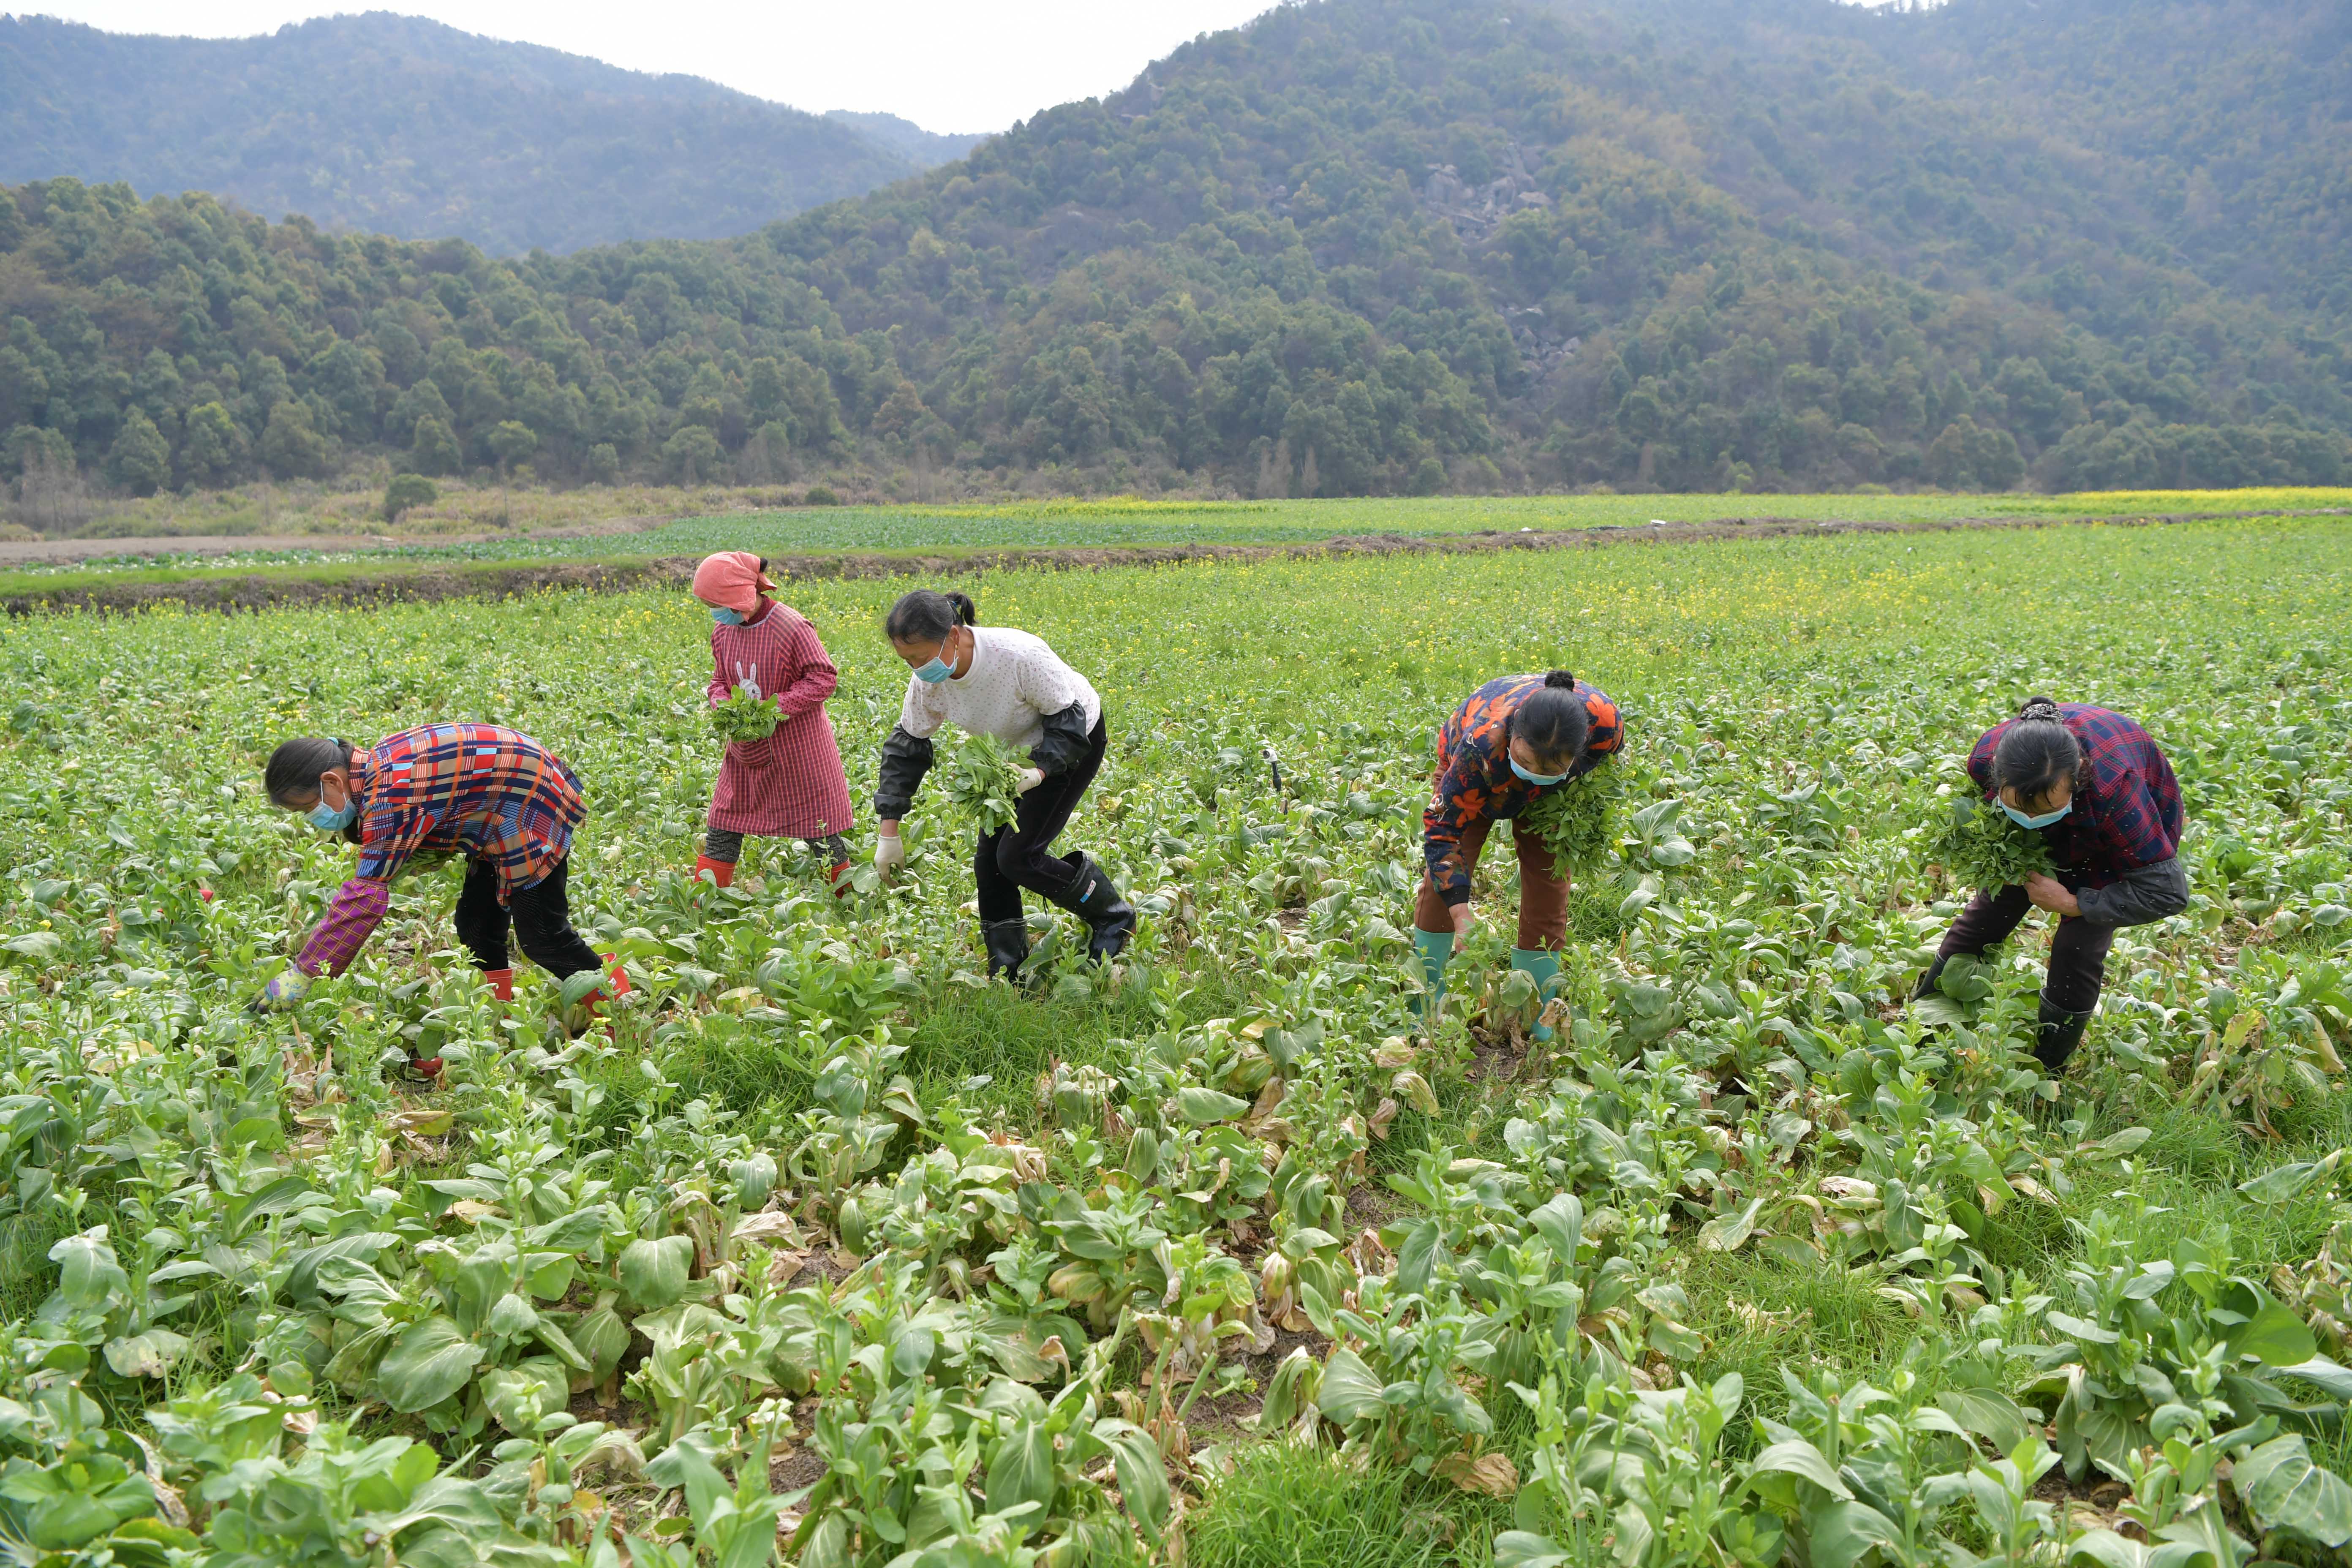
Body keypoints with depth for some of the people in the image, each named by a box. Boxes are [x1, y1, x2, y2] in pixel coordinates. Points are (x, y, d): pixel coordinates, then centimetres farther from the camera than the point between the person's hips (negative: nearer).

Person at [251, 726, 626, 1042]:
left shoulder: (391, 799, -29)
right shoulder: (370, 767, 2)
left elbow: (366, 895, -32)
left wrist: (303, 973, -30)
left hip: (533, 806, -10)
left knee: (541, 935, -6)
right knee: (477, 926, 11)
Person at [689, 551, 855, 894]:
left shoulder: (792, 628, -19)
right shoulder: (723, 630, 2)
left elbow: (824, 679, -16)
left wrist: (777, 707, -24)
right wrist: (721, 704, -9)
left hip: (798, 747, -6)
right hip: (746, 747, 6)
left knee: (818, 828, 2)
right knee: (722, 827, 8)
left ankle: (850, 898, 17)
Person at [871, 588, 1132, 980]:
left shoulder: (1019, 655, -40)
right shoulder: (928, 681, -21)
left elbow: (1068, 716, -25)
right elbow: (907, 746, -9)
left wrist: (1040, 770, -42)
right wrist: (889, 832, -10)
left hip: (1073, 741, -6)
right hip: (1013, 751, 7)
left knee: (1018, 855, -14)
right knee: (988, 859, 1)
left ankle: (1113, 918, 8)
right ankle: (1007, 976, 16)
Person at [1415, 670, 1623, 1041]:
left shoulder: (1604, 720, -40)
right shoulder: (1480, 746, -49)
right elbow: (1441, 828, -39)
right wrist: (1461, 914, -44)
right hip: (1477, 778, -2)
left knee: (1548, 883, -7)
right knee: (1443, 878, -12)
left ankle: (1539, 1019, 5)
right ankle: (1425, 998, 5)